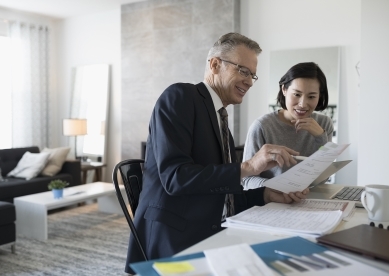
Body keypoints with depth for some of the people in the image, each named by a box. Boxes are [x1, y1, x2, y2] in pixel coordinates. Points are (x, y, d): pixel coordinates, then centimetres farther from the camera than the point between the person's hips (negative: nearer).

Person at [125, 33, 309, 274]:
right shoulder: (180, 96, -8)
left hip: (209, 240, 8)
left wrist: (267, 194, -1)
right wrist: (248, 167, -22)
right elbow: (174, 176, -19)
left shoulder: (221, 123, 16)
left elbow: (223, 197, 14)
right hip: (171, 243, -8)